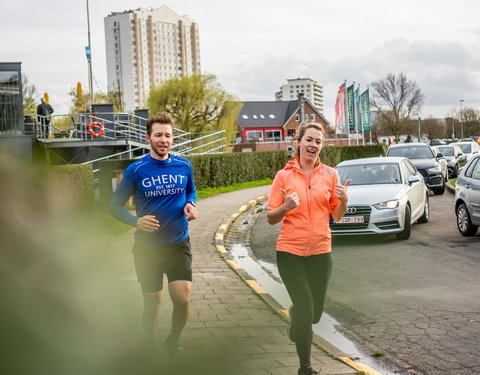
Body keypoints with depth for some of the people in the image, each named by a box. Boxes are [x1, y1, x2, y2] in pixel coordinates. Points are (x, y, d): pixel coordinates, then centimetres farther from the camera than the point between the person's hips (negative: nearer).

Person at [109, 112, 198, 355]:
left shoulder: (184, 166, 2)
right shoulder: (136, 170, -7)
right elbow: (115, 205, -2)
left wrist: (191, 205, -2)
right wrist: (136, 222, -21)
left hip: (178, 245, 1)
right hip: (147, 248, -1)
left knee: (183, 299, -11)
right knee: (152, 305, 6)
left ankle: (173, 342, 18)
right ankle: (151, 348, 30)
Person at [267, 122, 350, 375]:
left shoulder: (330, 174, 2)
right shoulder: (284, 176, -3)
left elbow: (337, 216, 8)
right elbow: (271, 218, -2)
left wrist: (343, 200, -12)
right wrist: (285, 207, -22)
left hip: (320, 252, 3)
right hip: (290, 252, -3)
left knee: (314, 314, 11)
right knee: (306, 309, -8)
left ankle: (294, 313, 49)